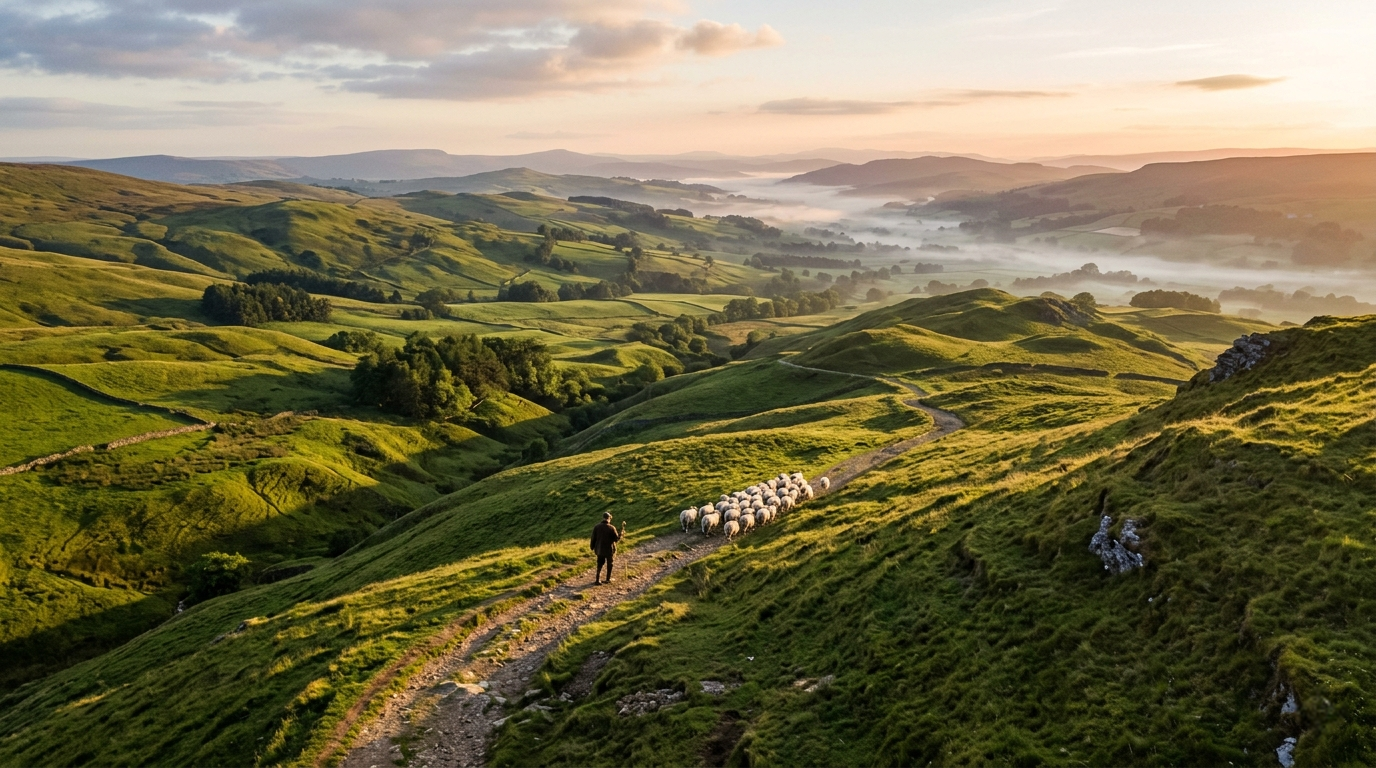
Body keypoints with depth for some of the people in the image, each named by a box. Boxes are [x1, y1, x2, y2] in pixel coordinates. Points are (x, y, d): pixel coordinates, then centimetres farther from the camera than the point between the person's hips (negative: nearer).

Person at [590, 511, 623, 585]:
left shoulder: (596, 527, -8)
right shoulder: (611, 528, -18)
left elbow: (593, 538, -2)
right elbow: (617, 539, -12)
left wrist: (593, 547, 12)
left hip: (600, 549, 3)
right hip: (609, 550, -3)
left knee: (600, 564, 15)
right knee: (609, 565, 15)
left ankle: (598, 579, 7)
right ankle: (608, 579, 24)